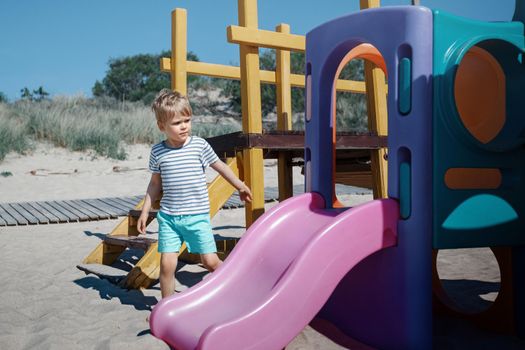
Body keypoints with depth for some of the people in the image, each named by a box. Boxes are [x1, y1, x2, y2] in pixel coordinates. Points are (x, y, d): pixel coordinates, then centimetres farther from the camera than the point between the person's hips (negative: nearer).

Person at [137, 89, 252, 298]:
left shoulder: (200, 145, -3)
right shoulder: (158, 152, 1)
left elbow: (219, 166, 12)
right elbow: (155, 184, 13)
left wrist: (240, 186, 20)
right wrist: (145, 211, 11)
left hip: (198, 216, -1)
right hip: (168, 217, 1)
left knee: (210, 262, 1)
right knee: (167, 263, -4)